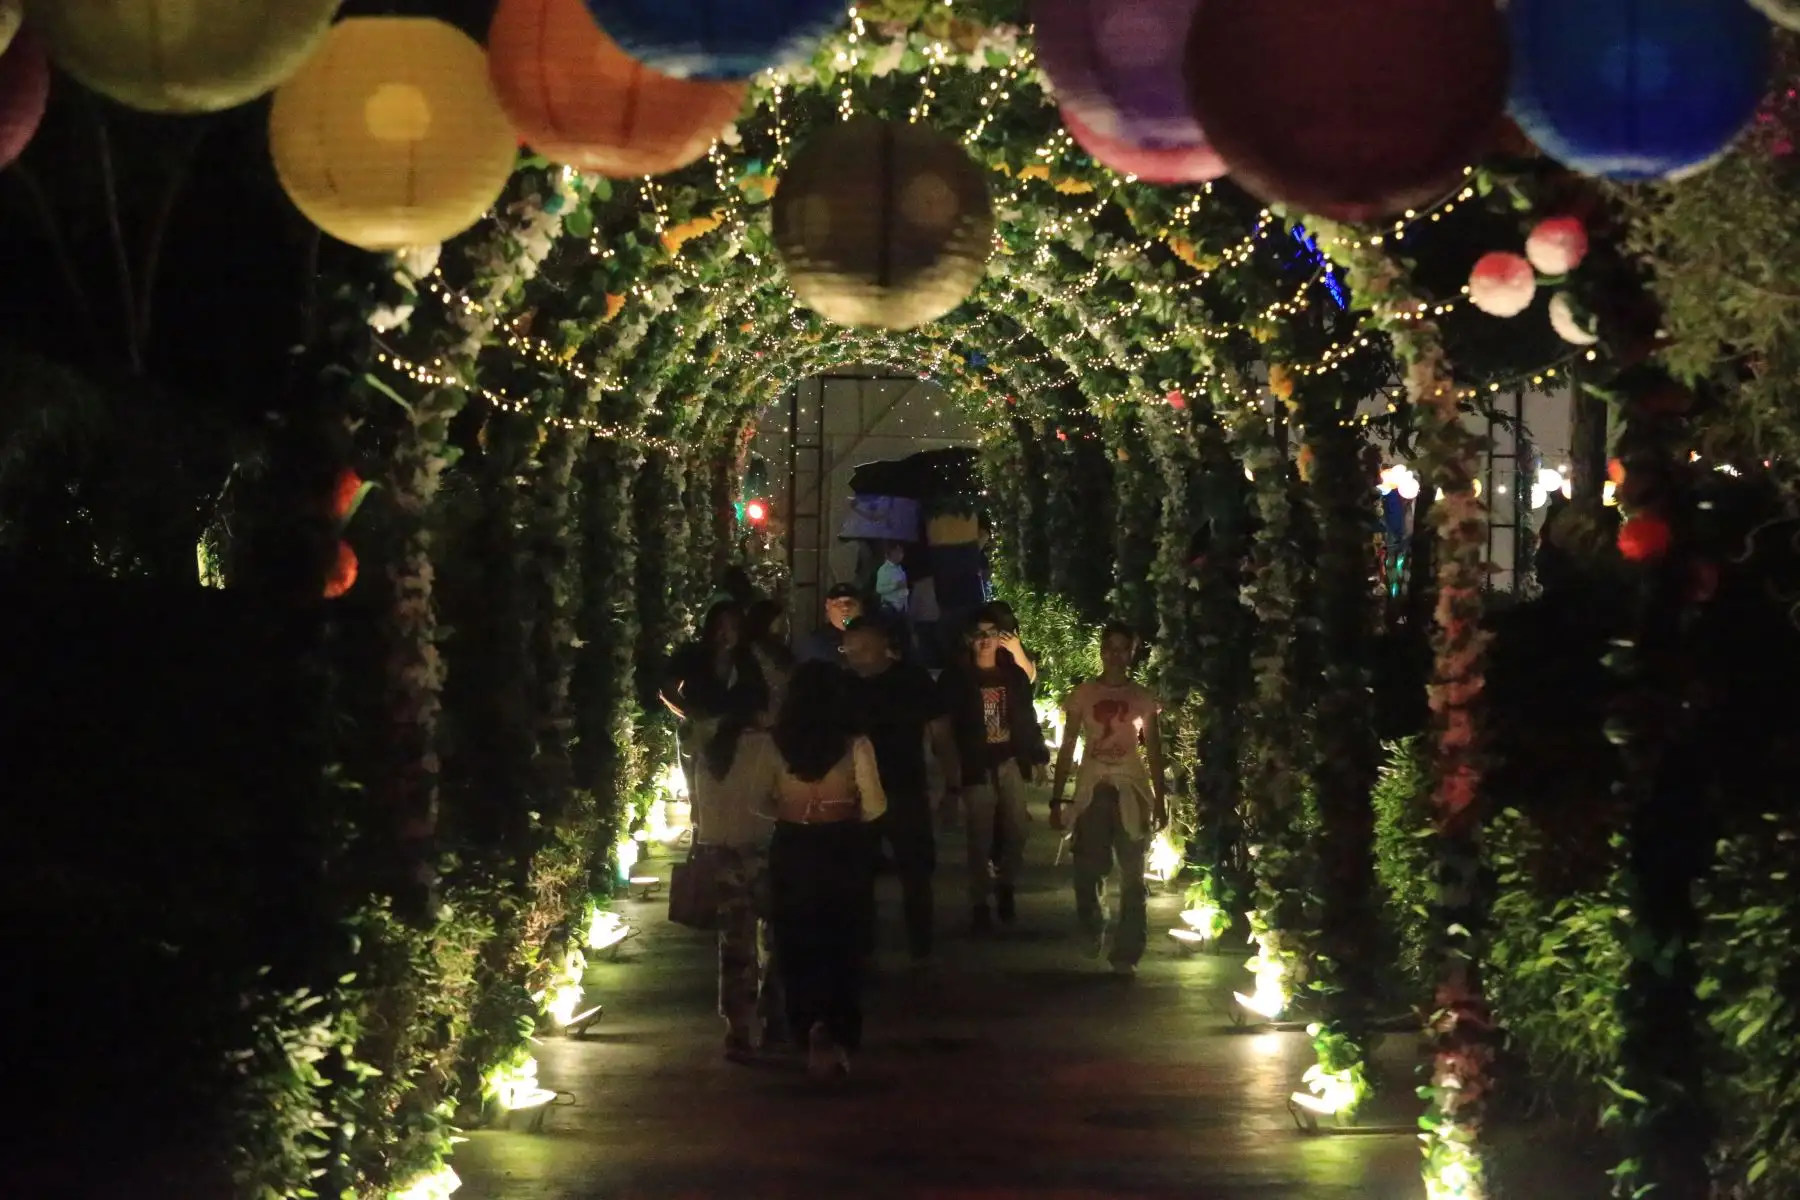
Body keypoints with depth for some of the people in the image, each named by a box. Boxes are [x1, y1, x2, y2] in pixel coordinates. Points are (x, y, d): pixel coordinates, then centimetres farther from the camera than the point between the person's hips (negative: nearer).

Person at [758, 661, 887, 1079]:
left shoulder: (777, 746, -7)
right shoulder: (854, 746, -11)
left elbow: (762, 802, -2)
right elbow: (875, 806, -12)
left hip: (791, 852, 1)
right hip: (843, 852, -1)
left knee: (797, 945, 16)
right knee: (842, 945, 11)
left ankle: (810, 1026, 6)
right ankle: (837, 1035, -2)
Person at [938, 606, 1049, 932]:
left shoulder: (1014, 675, 7)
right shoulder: (956, 679, -3)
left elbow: (1027, 718, 12)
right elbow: (944, 726, -5)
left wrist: (1038, 754, 6)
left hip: (1010, 765, 3)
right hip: (977, 768, -3)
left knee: (1016, 832, 2)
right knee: (980, 839, -1)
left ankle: (1005, 887, 25)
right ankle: (979, 903, 9)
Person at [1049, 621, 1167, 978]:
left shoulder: (1143, 698, 4)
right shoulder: (1082, 694, 2)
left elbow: (1154, 751, 7)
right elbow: (1067, 750, 3)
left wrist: (1160, 801, 2)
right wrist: (1056, 800, -1)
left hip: (1132, 791, 1)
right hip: (1092, 790, 0)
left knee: (1132, 876, 0)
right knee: (1087, 871, -5)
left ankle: (1126, 954, 7)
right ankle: (1093, 930, 24)